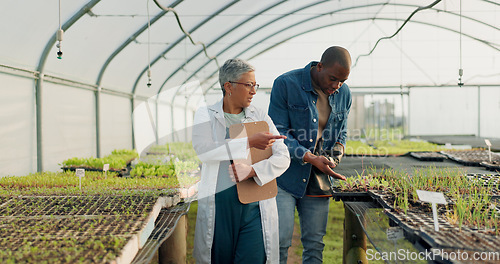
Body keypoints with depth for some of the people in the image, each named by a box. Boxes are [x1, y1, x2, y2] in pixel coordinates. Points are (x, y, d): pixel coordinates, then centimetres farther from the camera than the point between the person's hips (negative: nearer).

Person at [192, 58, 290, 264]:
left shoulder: (260, 117, 11)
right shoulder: (205, 115, 6)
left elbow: (283, 158, 4)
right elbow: (202, 149, -14)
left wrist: (252, 170, -14)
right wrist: (249, 142, -17)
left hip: (255, 206, 1)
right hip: (218, 206, -1)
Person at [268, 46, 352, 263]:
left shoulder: (343, 94, 3)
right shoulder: (285, 84, -13)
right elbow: (278, 133, -14)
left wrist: (338, 150, -4)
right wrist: (311, 159, -23)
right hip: (285, 176, -4)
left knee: (315, 243, 9)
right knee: (280, 241, -5)